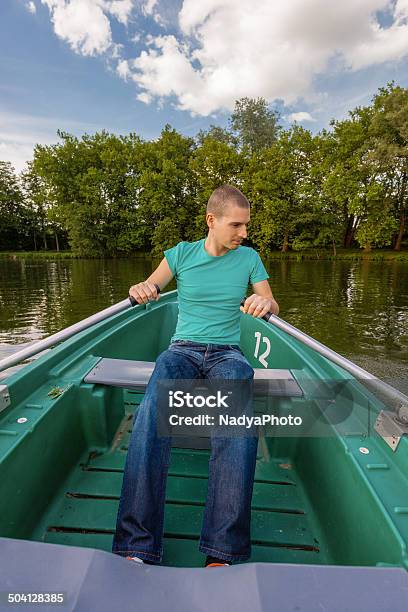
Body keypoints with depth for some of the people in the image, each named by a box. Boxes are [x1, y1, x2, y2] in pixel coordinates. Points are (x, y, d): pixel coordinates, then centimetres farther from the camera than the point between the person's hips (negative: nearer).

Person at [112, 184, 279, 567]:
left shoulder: (248, 258, 8)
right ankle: (137, 548, -28)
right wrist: (140, 289, -16)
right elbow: (149, 287, 10)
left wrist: (265, 304, -17)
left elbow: (273, 308, 8)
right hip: (182, 349, 0)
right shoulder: (182, 253, 5)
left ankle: (224, 553, -29)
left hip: (227, 353, 1)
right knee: (154, 411, -34)